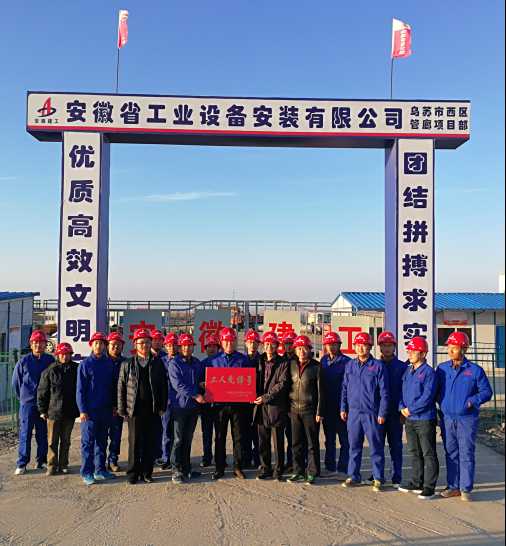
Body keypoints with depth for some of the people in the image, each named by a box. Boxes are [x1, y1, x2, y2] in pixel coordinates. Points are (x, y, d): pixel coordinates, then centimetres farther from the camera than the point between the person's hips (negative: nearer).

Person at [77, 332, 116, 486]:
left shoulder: (109, 363, 7)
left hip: (106, 410, 4)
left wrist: (114, 405, 8)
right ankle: (87, 473, 7)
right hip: (90, 410, -4)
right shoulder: (85, 364, -4)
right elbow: (80, 389, -5)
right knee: (88, 441, 0)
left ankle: (100, 470, 21)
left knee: (102, 440, 12)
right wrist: (82, 410, -10)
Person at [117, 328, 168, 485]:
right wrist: (122, 410, 0)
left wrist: (162, 407, 2)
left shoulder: (158, 363, 6)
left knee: (151, 443, 5)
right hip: (135, 409, -1)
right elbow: (121, 388, 4)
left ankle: (146, 472, 18)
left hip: (153, 410, 1)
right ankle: (133, 473, 16)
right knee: (135, 443, 4)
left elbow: (164, 386, 7)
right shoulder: (127, 364, 4)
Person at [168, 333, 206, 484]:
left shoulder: (197, 363, 12)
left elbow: (202, 380, 21)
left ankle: (186, 469, 20)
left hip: (194, 406, 5)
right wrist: (195, 395, -18)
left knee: (188, 439, 12)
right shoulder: (174, 363, -6)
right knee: (179, 439, -2)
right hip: (180, 405, -5)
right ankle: (176, 471, 4)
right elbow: (178, 384, -15)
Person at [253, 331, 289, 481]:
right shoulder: (259, 362, 14)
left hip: (276, 407, -4)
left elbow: (282, 384, -9)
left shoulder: (283, 363, -1)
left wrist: (266, 397, -14)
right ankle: (265, 468, 22)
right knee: (263, 441, 10)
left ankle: (278, 470, 13)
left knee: (278, 442, 2)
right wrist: (255, 395, -1)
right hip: (261, 407, 4)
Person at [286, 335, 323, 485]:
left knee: (312, 443, 3)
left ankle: (311, 473, 13)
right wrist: (287, 408, 7)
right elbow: (288, 386, 12)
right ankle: (298, 472, 19)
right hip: (294, 409, 4)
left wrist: (319, 412, -9)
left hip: (310, 410, -4)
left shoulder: (316, 367, -5)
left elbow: (320, 391, -5)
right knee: (297, 443, 9)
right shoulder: (291, 365, 7)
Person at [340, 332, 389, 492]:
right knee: (354, 446, 11)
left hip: (372, 413, -4)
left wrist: (382, 413, -8)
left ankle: (378, 479, 15)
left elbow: (384, 392, -5)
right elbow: (344, 388, 14)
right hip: (353, 412, 4)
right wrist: (343, 408, 10)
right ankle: (353, 476, 22)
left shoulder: (378, 366, -5)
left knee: (376, 447, 4)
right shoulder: (350, 365, 8)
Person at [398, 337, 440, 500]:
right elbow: (402, 392, 16)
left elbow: (427, 396, -19)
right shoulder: (408, 372, 12)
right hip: (409, 419, 8)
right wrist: (402, 407, -2)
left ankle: (429, 487, 8)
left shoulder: (429, 372, -13)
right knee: (414, 453, 16)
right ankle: (416, 483, 27)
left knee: (429, 454, 1)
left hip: (425, 419, -8)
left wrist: (411, 410, -16)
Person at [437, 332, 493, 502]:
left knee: (466, 453, -1)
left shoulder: (475, 370, -3)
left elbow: (486, 391, 0)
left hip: (467, 419, -3)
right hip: (447, 419, 4)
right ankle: (453, 486, 21)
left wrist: (472, 401, -13)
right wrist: (441, 405, 4)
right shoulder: (442, 368, 6)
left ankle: (466, 488, 9)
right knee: (451, 453, 11)